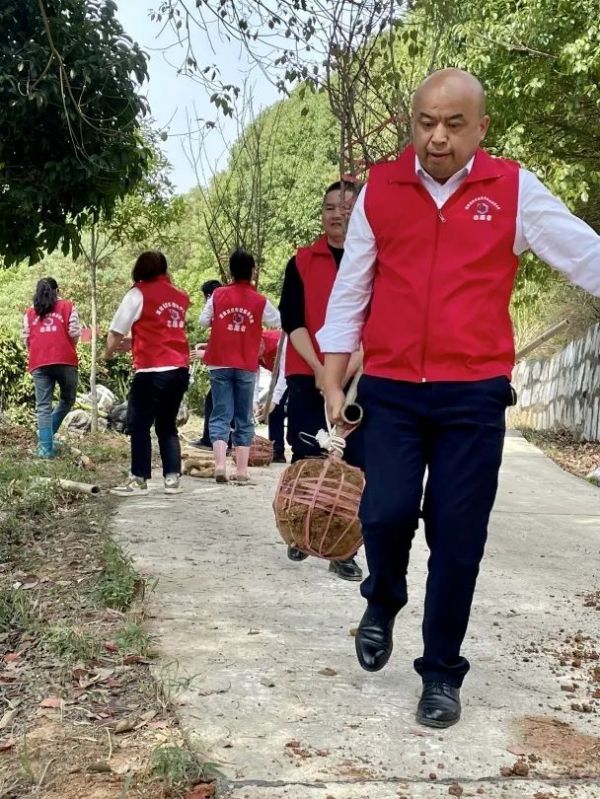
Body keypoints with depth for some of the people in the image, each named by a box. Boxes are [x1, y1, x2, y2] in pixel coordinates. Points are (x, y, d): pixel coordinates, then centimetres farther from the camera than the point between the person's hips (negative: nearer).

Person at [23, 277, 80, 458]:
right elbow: (75, 333, 0)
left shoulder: (30, 312, 15)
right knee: (67, 399, 18)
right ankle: (48, 433, 8)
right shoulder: (67, 306, 8)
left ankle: (46, 448, -6)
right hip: (65, 360, -2)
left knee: (43, 406, 1)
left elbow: (26, 339, 11)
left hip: (39, 363, 2)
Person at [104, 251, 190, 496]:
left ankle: (139, 480, 4)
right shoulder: (179, 297, 14)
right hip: (180, 370, 6)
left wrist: (109, 352, 18)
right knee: (167, 426, 15)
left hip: (152, 371, -6)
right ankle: (172, 478, 10)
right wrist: (131, 343, 26)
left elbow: (117, 331, -1)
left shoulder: (139, 293, -2)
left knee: (139, 426, 4)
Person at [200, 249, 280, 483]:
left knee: (221, 415, 3)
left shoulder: (218, 295, -2)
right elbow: (278, 322, 6)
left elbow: (204, 321, 3)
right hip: (246, 367, 0)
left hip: (220, 364, 0)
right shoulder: (259, 301, -5)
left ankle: (220, 464, -12)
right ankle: (242, 470, 8)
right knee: (244, 419, 8)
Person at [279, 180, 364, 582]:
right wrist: (319, 369, -15)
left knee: (353, 463, -2)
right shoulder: (302, 262, 5)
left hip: (359, 378, 0)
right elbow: (292, 320, -2)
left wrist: (345, 370, -16)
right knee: (306, 459, 4)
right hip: (308, 377, 1)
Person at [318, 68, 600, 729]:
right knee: (385, 513, -7)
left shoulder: (513, 190, 0)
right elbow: (350, 291, 9)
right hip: (390, 390, 1)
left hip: (474, 394, -1)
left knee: (457, 537, 2)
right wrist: (332, 381, 6)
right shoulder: (380, 189, 5)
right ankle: (382, 603, 28)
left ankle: (442, 672, 20)